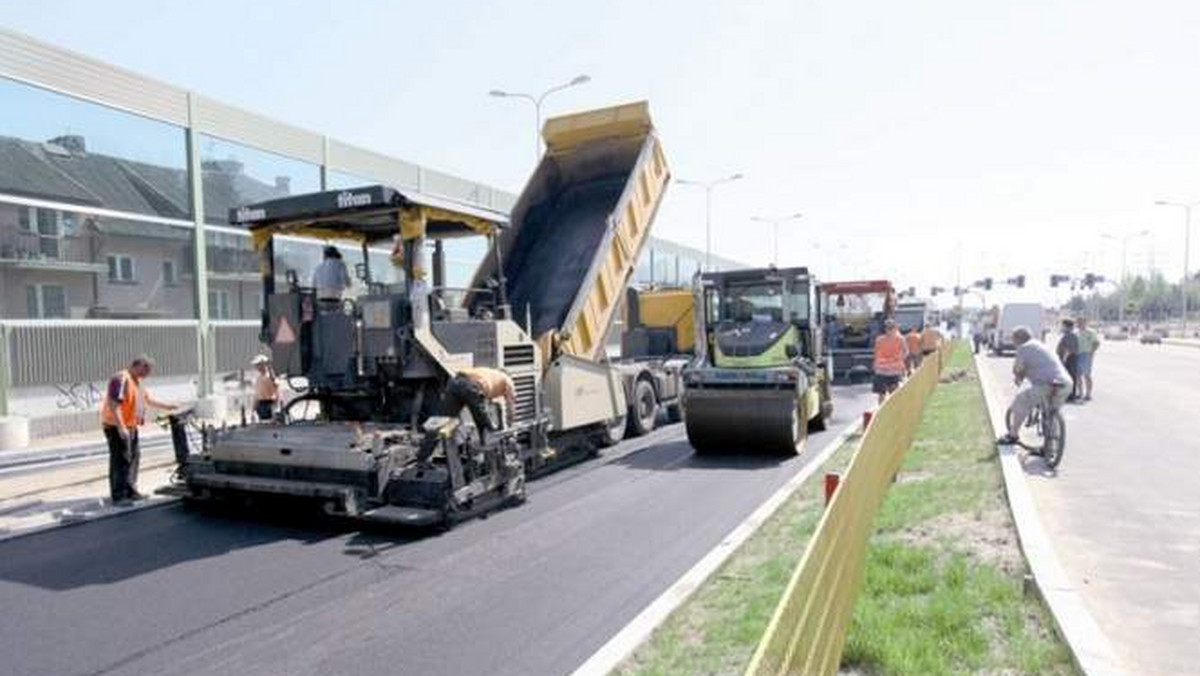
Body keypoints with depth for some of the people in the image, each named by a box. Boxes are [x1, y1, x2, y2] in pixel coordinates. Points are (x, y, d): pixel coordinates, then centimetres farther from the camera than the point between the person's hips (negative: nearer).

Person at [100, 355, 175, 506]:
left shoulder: (137, 382, 16)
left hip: (131, 427, 11)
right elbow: (113, 405, -25)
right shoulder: (121, 379, -17)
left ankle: (130, 491, 25)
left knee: (134, 458, 15)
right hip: (117, 427, -11)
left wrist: (166, 407, 26)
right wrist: (121, 427, -29)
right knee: (121, 460, -9)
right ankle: (118, 496, -6)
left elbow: (148, 399, 29)